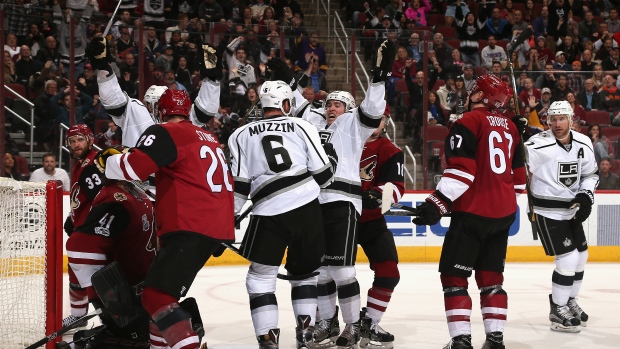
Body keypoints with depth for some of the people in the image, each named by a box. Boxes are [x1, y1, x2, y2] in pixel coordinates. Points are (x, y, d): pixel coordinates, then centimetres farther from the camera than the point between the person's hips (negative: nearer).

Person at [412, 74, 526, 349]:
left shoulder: (469, 122, -9)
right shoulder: (511, 128, 14)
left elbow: (462, 170, -19)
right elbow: (518, 175, 18)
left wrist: (437, 204, -20)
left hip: (473, 211, -7)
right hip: (503, 213, 7)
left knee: (453, 275, -1)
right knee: (490, 275, 14)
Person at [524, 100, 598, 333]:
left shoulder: (583, 144, -2)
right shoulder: (538, 146, -22)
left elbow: (591, 174, 11)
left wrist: (586, 195, -3)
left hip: (571, 209, 7)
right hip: (547, 212, -7)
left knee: (580, 256, 15)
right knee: (568, 258, -12)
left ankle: (570, 301, 35)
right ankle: (558, 311, 3)